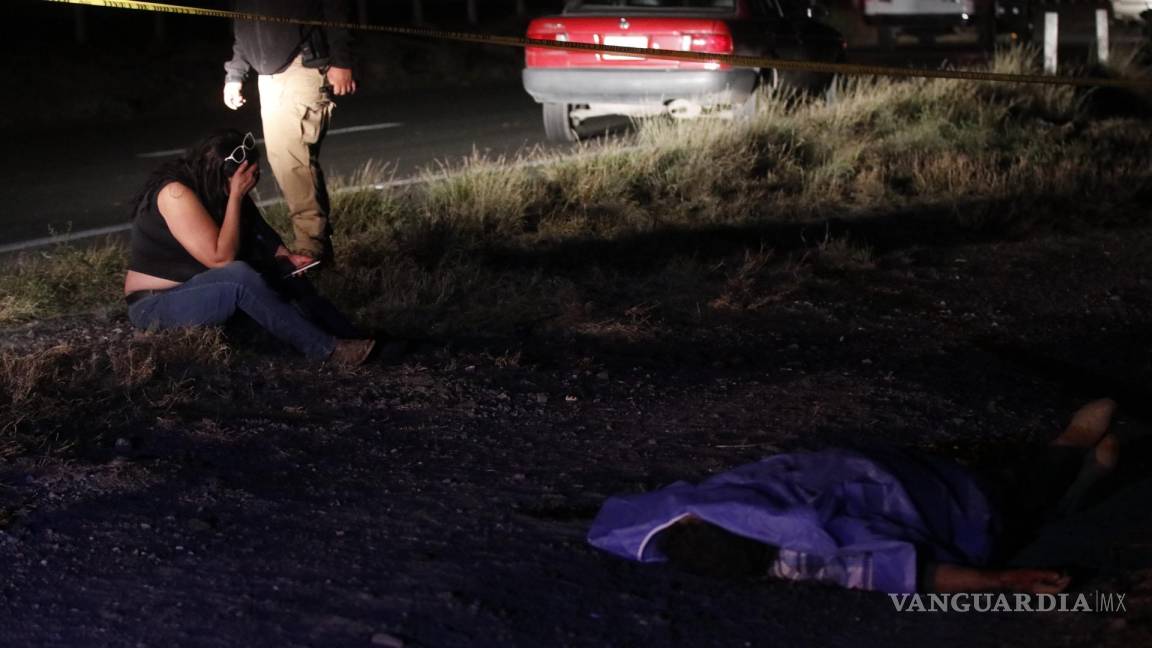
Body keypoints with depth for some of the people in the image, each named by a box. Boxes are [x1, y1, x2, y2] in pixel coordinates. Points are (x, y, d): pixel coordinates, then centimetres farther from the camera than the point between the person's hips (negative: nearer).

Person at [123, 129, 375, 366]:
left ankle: (351, 337, -18)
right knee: (239, 276, -33)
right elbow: (221, 257, -28)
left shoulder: (221, 190, -1)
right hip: (156, 306, -9)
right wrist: (236, 196, -26)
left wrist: (286, 258, -11)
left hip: (200, 289, 9)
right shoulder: (176, 193, -25)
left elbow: (261, 234, 10)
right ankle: (327, 350, -32)